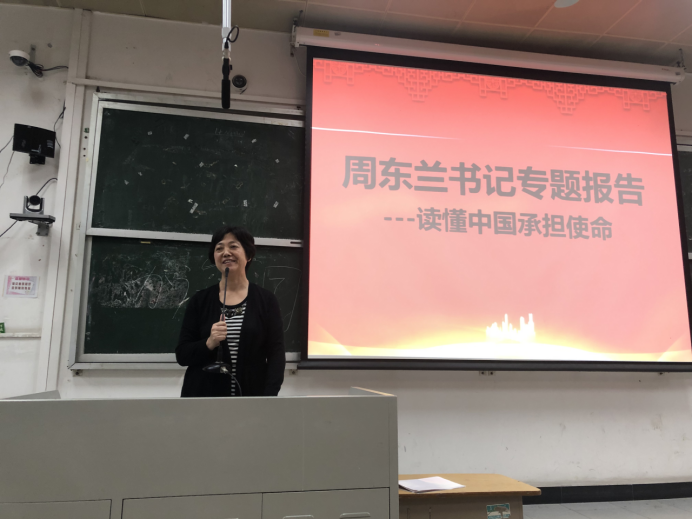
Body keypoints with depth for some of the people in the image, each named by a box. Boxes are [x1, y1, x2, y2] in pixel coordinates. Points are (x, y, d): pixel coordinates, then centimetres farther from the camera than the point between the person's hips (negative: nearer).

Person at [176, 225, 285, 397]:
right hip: (203, 395, 1)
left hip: (251, 394, -1)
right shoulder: (200, 300, 2)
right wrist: (209, 343, -17)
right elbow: (182, 355, 1)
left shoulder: (266, 300, -1)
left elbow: (276, 354, -4)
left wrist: (268, 399, -15)